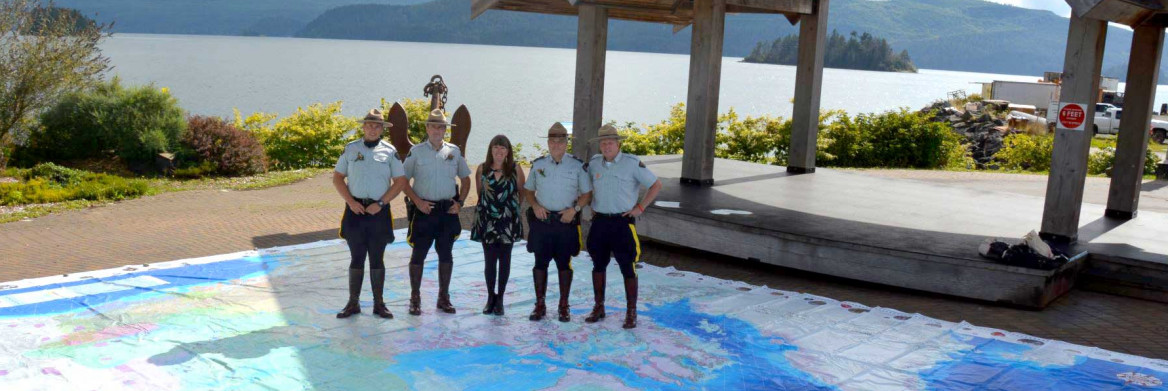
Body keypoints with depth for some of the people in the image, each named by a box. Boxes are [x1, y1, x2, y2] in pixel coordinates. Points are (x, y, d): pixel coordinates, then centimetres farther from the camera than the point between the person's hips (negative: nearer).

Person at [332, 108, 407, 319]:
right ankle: (353, 303, 14)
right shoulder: (350, 149, 4)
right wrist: (351, 202, -7)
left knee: (377, 259, 7)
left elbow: (400, 181, 1)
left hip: (379, 211, 0)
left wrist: (380, 203, -9)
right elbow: (337, 178, 6)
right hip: (355, 210, 0)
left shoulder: (390, 151, 2)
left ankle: (379, 303, 16)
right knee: (356, 259, 6)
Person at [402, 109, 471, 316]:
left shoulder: (454, 151, 6)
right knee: (418, 254, 2)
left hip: (448, 210, 3)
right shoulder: (416, 151, -2)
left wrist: (459, 202, 2)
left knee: (446, 254, 9)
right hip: (424, 210, -2)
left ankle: (444, 298, 21)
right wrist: (417, 202, -11)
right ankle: (415, 298, 12)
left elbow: (465, 179, 14)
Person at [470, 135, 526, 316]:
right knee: (490, 259, 3)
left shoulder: (515, 169, -3)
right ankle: (490, 297, 17)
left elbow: (522, 192, 6)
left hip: (508, 221, -1)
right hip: (487, 220, 1)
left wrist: (512, 206, 8)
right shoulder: (483, 169, 1)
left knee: (504, 259, 5)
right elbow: (479, 192, 12)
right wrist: (486, 205, 12)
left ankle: (500, 298, 15)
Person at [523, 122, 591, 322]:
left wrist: (574, 209, -11)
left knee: (564, 264, 6)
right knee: (540, 263, 5)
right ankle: (540, 305, 16)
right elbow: (529, 190, 15)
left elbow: (587, 193, 4)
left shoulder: (577, 165, 0)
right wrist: (535, 206, -4)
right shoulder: (538, 164, 6)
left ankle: (563, 306, 17)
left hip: (566, 221, -2)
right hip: (542, 220, 2)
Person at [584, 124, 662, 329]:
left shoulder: (632, 163, -7)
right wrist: (591, 205, 13)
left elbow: (656, 184, -2)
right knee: (598, 265, 12)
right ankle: (598, 308, 25)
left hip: (623, 222, -4)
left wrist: (640, 207, -7)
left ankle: (631, 313, 8)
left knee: (628, 268, -2)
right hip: (599, 221, 4)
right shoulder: (594, 163, 4)